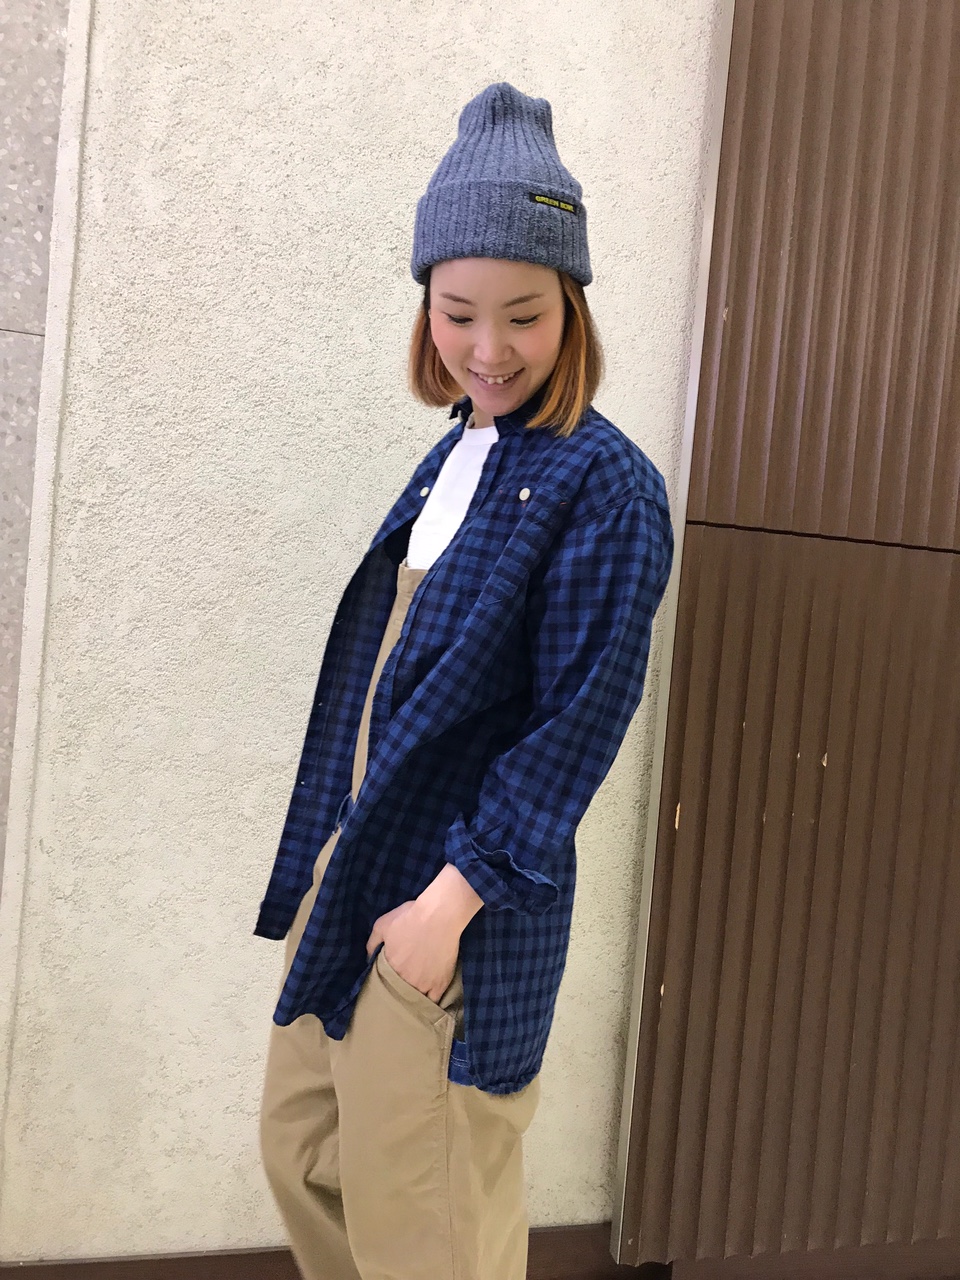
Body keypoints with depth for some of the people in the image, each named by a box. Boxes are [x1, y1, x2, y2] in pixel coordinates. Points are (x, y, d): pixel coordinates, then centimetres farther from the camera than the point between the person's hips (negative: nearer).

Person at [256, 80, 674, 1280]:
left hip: (460, 900, -7)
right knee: (300, 1151, 21)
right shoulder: (455, 455, 8)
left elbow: (582, 721, -18)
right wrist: (328, 852, 15)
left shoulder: (605, 484, -14)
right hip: (348, 867, 8)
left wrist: (454, 898, -18)